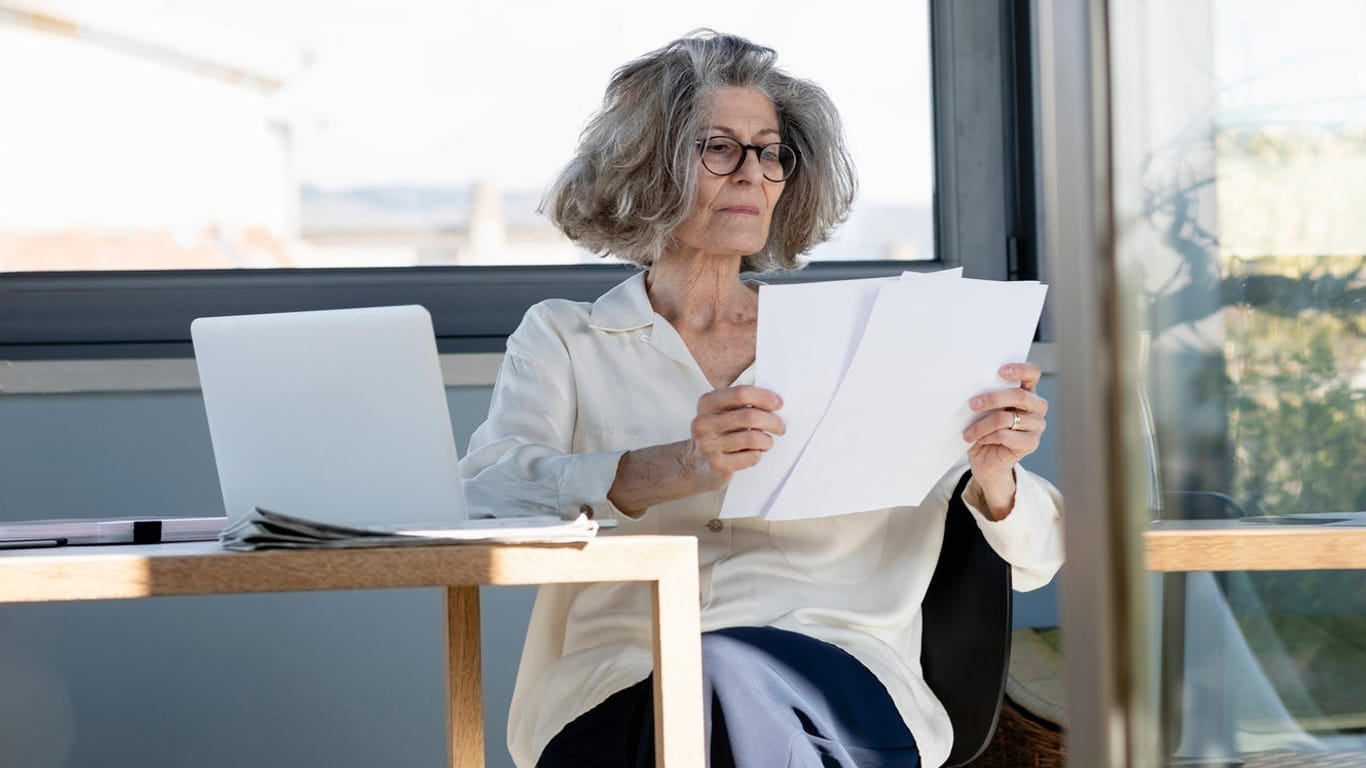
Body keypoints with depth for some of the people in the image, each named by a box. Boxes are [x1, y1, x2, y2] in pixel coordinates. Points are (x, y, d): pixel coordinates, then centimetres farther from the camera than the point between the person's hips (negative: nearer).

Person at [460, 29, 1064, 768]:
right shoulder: (561, 340, 16)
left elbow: (1031, 558, 15)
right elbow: (484, 492, -7)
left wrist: (994, 477, -11)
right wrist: (675, 470, -24)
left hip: (842, 692, 2)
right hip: (620, 697, -1)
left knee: (729, 671, -34)